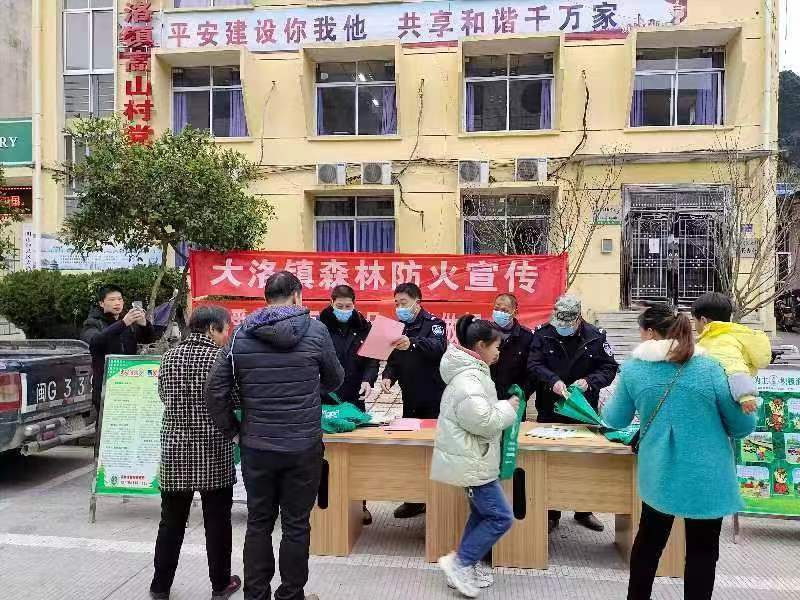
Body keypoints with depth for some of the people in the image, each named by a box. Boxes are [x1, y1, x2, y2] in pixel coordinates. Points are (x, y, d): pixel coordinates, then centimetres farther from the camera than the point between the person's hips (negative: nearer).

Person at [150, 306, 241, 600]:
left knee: (172, 522, 15)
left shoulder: (169, 357, 4)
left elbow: (165, 397, 12)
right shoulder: (221, 358, -10)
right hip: (214, 452, -4)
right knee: (217, 521, 9)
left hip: (175, 449, 4)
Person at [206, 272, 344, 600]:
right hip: (303, 447, -2)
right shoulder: (316, 331, -6)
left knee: (258, 523, 16)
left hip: (256, 446, 2)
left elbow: (215, 389, -2)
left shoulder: (241, 335, -1)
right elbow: (335, 380, 7)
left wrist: (232, 429, 8)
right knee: (296, 526, 10)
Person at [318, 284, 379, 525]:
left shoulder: (364, 327, 4)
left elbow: (372, 358, 0)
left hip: (354, 399, 2)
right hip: (324, 400, -1)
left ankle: (359, 503, 20)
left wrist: (368, 380, -17)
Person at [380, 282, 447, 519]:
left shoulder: (433, 323, -8)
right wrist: (388, 376, -8)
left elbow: (438, 346, -29)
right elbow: (394, 361, 14)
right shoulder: (399, 328, 12)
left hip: (434, 401, -6)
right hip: (410, 400, 6)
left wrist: (412, 343, -47)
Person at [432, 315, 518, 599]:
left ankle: (465, 567, 29)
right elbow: (483, 422, -26)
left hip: (471, 458, 11)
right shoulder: (468, 381, -24)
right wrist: (508, 408, -11)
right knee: (500, 517, -5)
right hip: (470, 462, -11)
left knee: (481, 513, 18)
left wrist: (502, 407, 10)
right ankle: (459, 562, 6)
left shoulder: (471, 372, 10)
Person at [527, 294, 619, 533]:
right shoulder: (543, 334, -5)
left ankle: (583, 511, 31)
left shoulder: (595, 337, -3)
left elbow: (609, 367, -2)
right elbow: (534, 365, -10)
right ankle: (551, 513, 21)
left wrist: (589, 381, -20)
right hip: (550, 410, -1)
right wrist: (553, 381, -27)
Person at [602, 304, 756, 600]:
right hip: (707, 476, -2)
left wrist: (605, 405, 28)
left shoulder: (633, 369, -7)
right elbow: (744, 425, -6)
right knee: (702, 549, 13)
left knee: (650, 538, 22)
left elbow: (616, 420, 7)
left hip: (658, 474, 2)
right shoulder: (710, 368, -12)